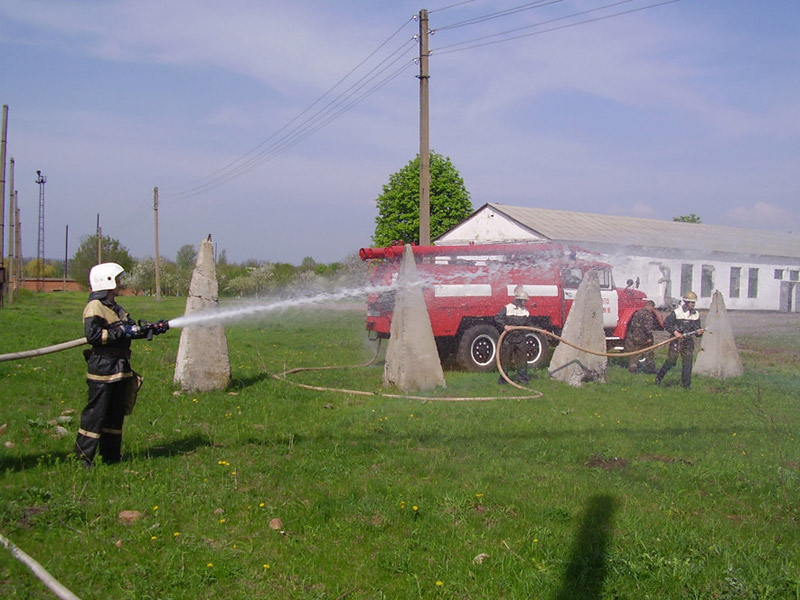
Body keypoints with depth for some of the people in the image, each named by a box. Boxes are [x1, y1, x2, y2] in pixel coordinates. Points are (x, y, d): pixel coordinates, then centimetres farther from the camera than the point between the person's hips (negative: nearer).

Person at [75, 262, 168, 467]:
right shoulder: (95, 307, -11)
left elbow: (131, 329, 21)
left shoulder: (115, 308, 18)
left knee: (117, 412, 12)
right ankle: (83, 456, 1)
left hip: (120, 369, 9)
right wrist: (121, 332, -19)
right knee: (96, 413, -6)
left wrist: (153, 328, 7)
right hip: (102, 369, -9)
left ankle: (111, 454, 19)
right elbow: (92, 335, -21)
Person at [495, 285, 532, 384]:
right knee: (505, 357, 2)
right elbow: (497, 318, -10)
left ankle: (522, 377, 13)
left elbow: (529, 324, 13)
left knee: (522, 357, 4)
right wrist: (505, 326, -23)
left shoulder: (525, 311, 8)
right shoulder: (507, 308, -8)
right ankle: (503, 378, 12)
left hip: (520, 338, 4)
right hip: (509, 338, -4)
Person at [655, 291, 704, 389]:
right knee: (671, 361, -4)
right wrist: (675, 332, -16)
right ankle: (658, 378, 14)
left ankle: (686, 384, 10)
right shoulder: (677, 312, -8)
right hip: (676, 340, -4)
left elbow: (697, 328, 11)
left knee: (687, 362, 1)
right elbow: (666, 323, -6)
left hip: (688, 341, 4)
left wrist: (699, 332, -12)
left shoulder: (696, 315, 8)